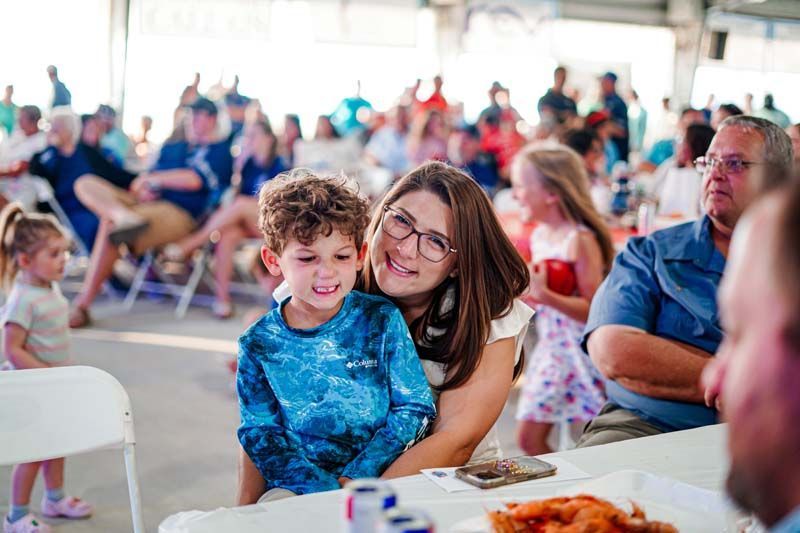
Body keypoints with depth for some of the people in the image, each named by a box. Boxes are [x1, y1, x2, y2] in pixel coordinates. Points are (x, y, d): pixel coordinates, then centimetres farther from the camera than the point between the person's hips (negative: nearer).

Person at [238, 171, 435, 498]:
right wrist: (323, 488, -17)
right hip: (299, 488, 0)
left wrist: (356, 477, -12)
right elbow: (259, 431, -1)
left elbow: (415, 408, -1)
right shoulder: (259, 344, 0)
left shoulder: (382, 320, -2)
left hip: (378, 479, 0)